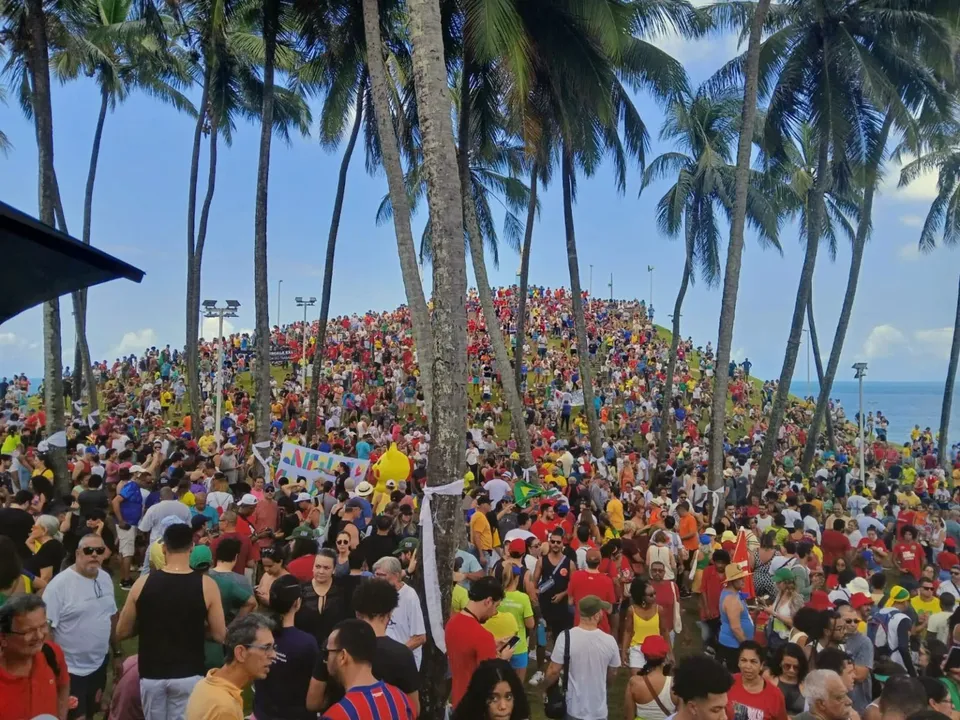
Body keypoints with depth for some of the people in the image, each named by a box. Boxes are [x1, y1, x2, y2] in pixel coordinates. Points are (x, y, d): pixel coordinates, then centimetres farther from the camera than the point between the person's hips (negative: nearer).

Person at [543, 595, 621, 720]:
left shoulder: (565, 637, -18)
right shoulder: (609, 641, -11)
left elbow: (554, 671, -12)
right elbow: (611, 673, 5)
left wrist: (545, 686, 8)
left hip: (573, 709, -1)